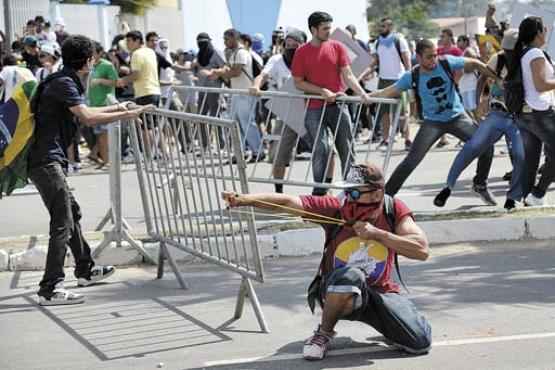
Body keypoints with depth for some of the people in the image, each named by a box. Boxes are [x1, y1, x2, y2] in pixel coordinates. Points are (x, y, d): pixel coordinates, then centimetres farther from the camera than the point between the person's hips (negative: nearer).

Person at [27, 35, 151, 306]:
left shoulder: (67, 82, 17)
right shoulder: (63, 83, -13)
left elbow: (82, 112, 35)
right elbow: (87, 117, -23)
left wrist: (116, 108, 41)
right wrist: (125, 115, -17)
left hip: (49, 160, 11)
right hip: (46, 160, -11)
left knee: (72, 212, 23)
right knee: (62, 222, -13)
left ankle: (85, 270, 38)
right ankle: (51, 289, -17)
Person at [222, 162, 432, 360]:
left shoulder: (394, 210, -11)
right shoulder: (335, 207, -15)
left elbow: (422, 250, -20)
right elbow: (289, 203, -25)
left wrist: (377, 234, -27)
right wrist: (245, 199, -39)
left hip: (380, 292, 1)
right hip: (338, 294, -1)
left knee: (420, 343, -18)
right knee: (351, 275, -38)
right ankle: (324, 334, -12)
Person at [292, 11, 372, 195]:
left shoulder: (337, 47, 3)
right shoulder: (302, 52, -1)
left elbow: (348, 75, -2)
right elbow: (298, 82, 0)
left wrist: (362, 93, -18)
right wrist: (322, 91, -11)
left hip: (338, 105, 2)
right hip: (315, 109, -2)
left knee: (346, 149, 4)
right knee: (320, 149, -5)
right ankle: (320, 190, 3)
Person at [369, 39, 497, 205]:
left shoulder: (446, 63, -11)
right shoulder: (412, 77, -11)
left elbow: (475, 64, 0)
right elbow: (387, 92, -10)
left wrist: (497, 78, -1)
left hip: (457, 117, 2)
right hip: (432, 122, -2)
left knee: (486, 146, -9)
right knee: (411, 160, -13)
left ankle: (480, 186, 16)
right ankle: (387, 193, -3)